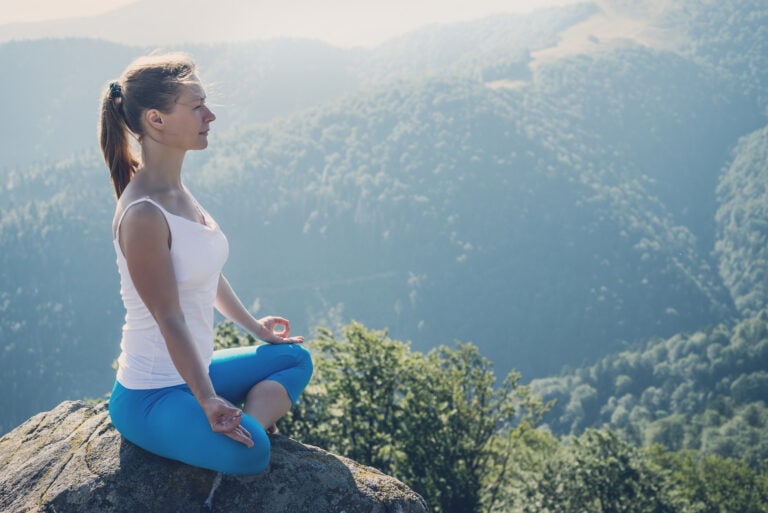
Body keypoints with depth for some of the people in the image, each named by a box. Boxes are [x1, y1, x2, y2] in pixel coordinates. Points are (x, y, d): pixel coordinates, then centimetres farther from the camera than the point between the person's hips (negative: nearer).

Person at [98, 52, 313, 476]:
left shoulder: (178, 192, 4)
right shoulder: (143, 214, -25)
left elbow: (208, 274, 18)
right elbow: (171, 320, -25)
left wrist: (252, 325, 30)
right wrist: (208, 402, -27)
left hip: (193, 371, 11)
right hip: (149, 397, -11)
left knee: (296, 359, 21)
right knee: (249, 452, -35)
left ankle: (248, 424, 1)